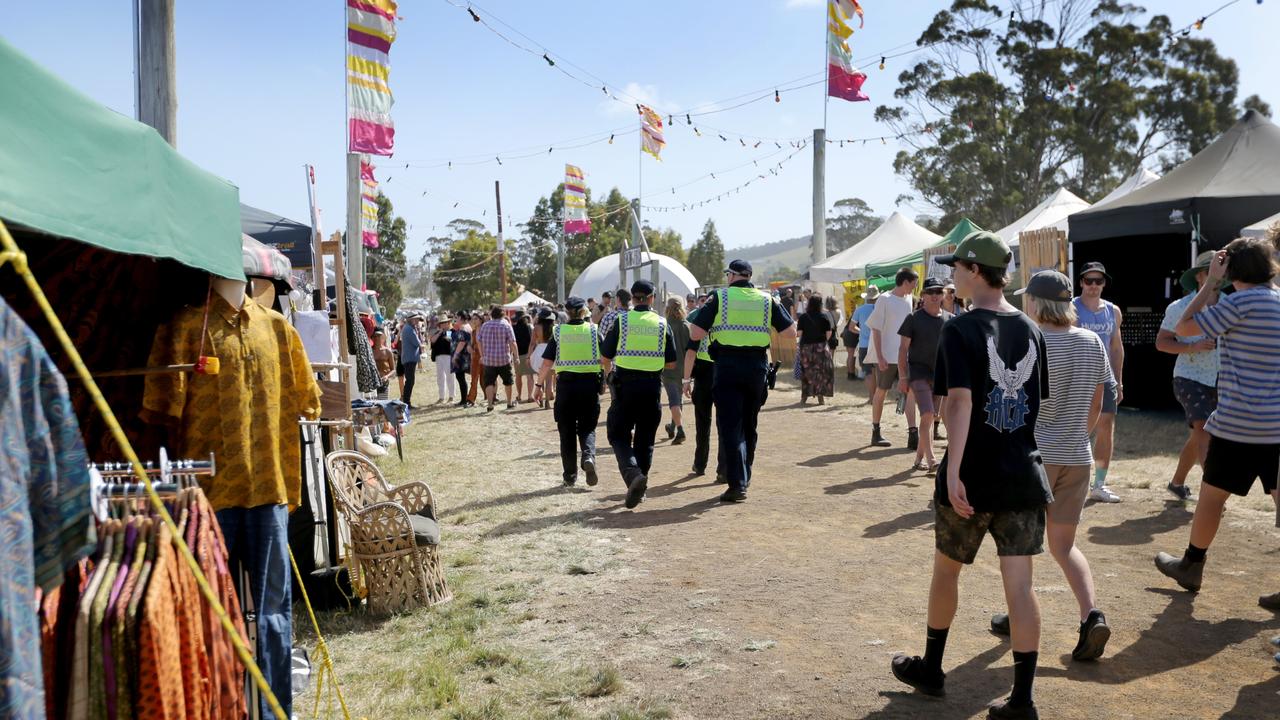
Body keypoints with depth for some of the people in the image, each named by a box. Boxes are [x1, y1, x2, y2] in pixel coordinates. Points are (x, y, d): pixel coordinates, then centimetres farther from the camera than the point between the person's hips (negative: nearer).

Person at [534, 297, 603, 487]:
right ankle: (589, 456, -17)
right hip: (590, 384, 0)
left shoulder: (558, 332, 0)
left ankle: (570, 475, 16)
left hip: (566, 384, 0)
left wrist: (539, 385, 6)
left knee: (567, 431, 12)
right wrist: (604, 381, 16)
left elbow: (547, 362, -2)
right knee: (587, 428, 12)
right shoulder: (593, 331, 1)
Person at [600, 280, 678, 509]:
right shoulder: (662, 323, 2)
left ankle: (633, 473, -19)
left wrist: (613, 369, 22)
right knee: (645, 438, 13)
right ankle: (640, 483, 19)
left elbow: (606, 355, 1)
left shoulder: (622, 320, -4)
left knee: (619, 435, 5)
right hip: (652, 385, 2)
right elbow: (670, 362, 3)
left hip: (625, 384, -2)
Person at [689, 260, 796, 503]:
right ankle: (744, 478, 29)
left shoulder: (719, 297, -1)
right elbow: (790, 333, 5)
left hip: (728, 366, -3)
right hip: (757, 366, 3)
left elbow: (694, 334, -5)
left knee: (730, 426, -2)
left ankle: (737, 484, -11)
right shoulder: (768, 300, 7)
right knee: (749, 425, 18)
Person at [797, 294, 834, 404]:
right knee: (821, 372, 6)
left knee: (805, 371, 11)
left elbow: (799, 333, -5)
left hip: (806, 346, 1)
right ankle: (821, 397, 5)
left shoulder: (803, 317, -3)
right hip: (820, 347, -1)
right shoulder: (824, 317, -5)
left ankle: (804, 396, 15)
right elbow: (829, 333, -5)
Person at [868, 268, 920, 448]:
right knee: (881, 392, 5)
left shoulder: (908, 300, 10)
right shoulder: (884, 300, -9)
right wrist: (880, 357, -16)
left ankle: (913, 434, -5)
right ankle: (876, 433, 16)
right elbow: (876, 329, -11)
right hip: (887, 356, -6)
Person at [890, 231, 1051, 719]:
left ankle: (930, 669, 31)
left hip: (973, 477, -4)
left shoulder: (961, 329, -12)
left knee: (946, 570, 15)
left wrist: (952, 471, -22)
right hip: (1024, 476, 5)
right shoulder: (1030, 330, 7)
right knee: (1019, 585, 6)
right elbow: (1038, 401, 14)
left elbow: (960, 402, -21)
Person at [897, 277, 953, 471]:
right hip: (919, 372, -4)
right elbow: (903, 348, -2)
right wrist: (903, 376, -7)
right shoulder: (914, 318, -3)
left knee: (932, 417, 9)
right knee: (927, 415, -15)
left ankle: (919, 457, 22)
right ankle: (930, 459, -16)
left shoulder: (950, 320, 7)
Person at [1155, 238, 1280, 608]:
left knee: (1211, 494, 10)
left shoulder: (1240, 302, -13)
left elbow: (1183, 327, -8)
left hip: (1239, 422, -6)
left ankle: (1190, 567, 24)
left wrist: (1211, 281, -4)